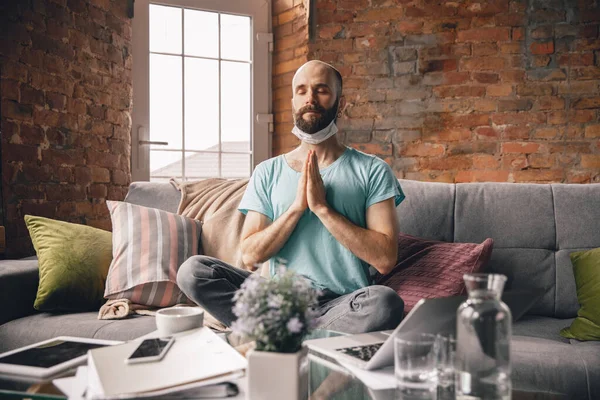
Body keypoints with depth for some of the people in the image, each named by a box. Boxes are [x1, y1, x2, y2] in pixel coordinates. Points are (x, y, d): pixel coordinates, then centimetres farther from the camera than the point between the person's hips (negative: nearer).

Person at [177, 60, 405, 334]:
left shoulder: (371, 170, 4)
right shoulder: (267, 173, 11)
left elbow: (385, 259, -8)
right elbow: (250, 256, 2)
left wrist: (322, 208, -12)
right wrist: (297, 207, -10)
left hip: (342, 303, -2)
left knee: (386, 302, -35)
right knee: (192, 270, -18)